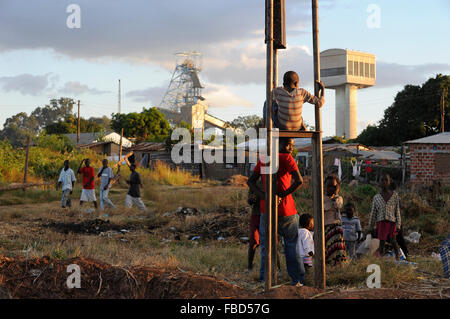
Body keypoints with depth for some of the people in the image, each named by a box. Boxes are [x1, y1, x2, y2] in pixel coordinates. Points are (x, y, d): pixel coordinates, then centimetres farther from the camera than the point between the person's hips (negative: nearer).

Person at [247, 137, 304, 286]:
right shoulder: (287, 158, -7)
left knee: (266, 246, 9)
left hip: (266, 208, 3)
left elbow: (250, 181, 3)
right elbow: (299, 180, -19)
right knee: (292, 245, 9)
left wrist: (265, 196, -10)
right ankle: (298, 280, 13)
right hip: (286, 209, -3)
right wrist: (283, 195, -10)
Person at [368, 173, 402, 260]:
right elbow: (373, 213, 14)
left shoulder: (394, 195, 8)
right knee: (382, 242, -2)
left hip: (391, 221, -1)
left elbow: (397, 210, 6)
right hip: (380, 222, 2)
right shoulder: (376, 197, 11)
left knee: (393, 240, -16)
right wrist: (371, 228, 13)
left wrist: (398, 224, -1)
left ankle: (397, 256, -1)